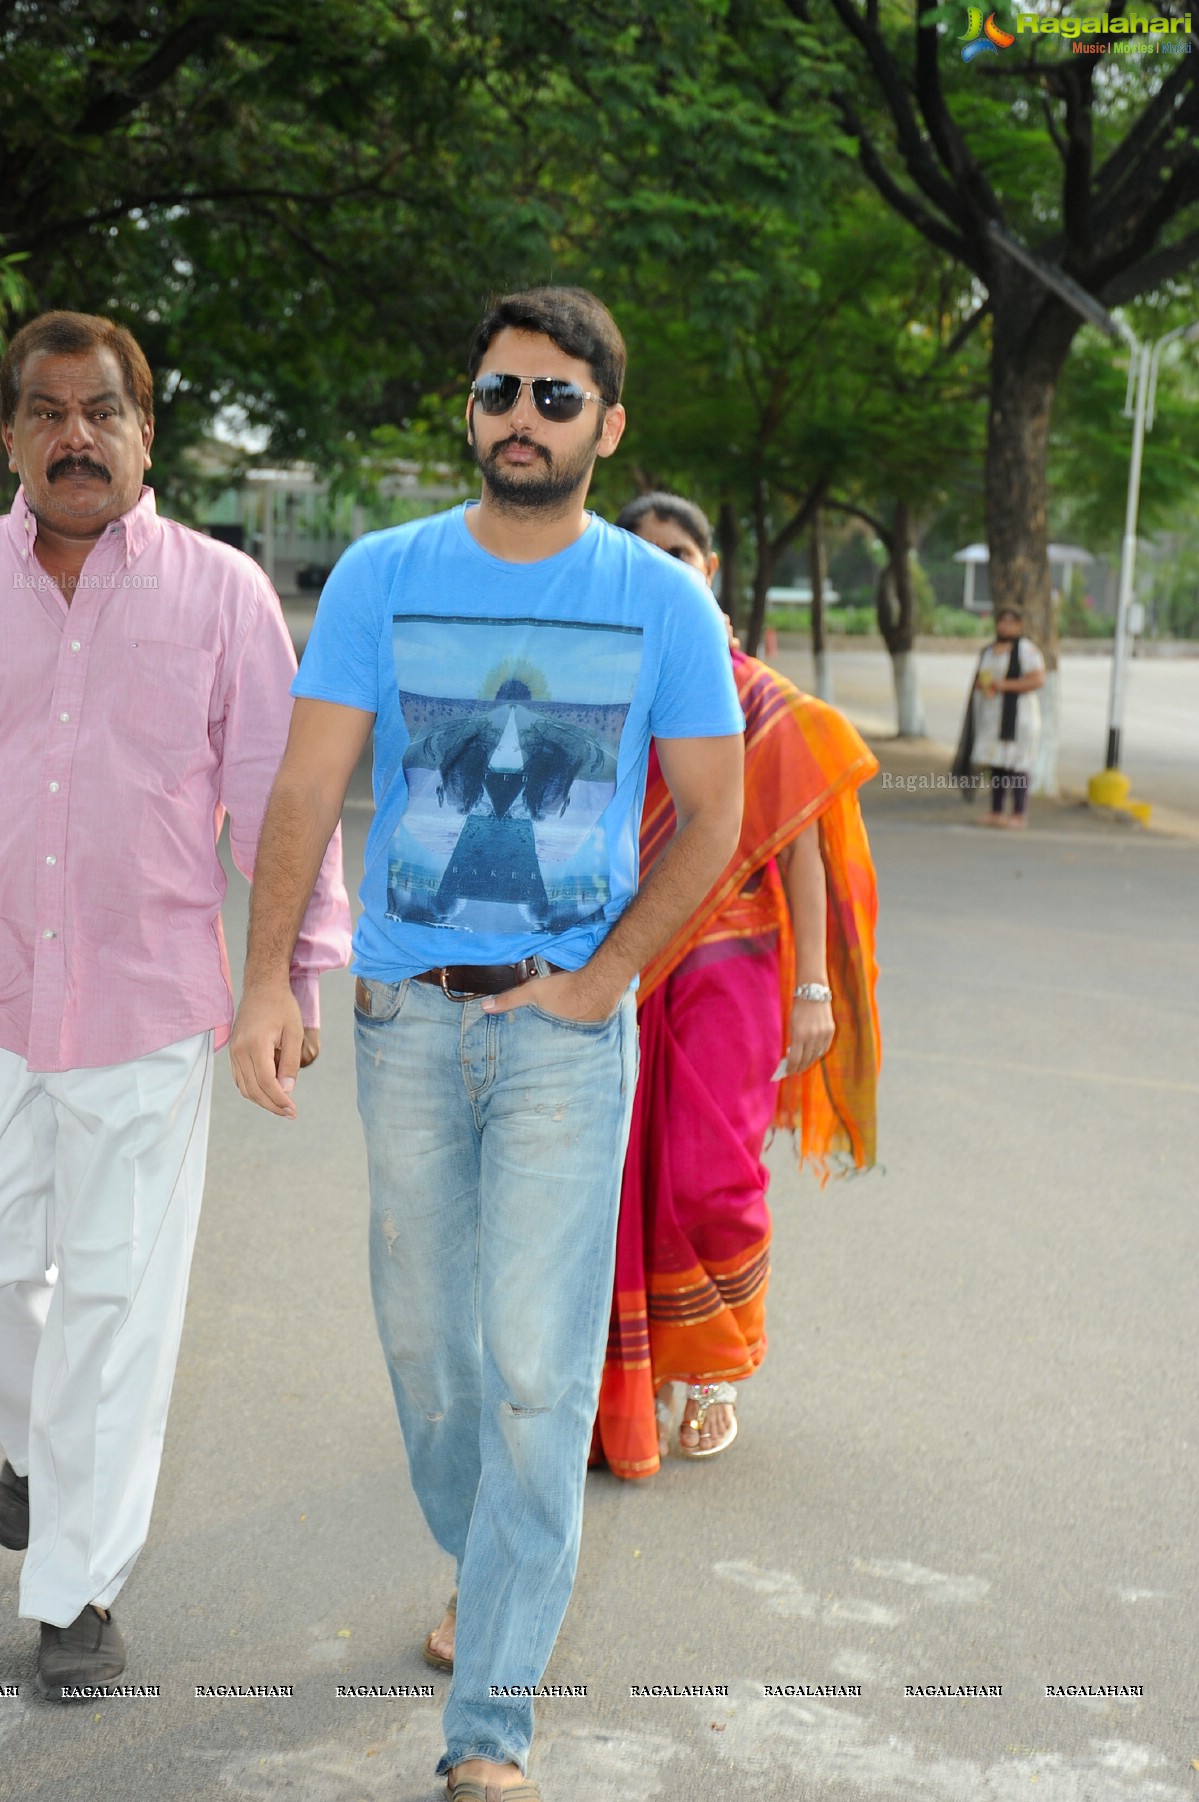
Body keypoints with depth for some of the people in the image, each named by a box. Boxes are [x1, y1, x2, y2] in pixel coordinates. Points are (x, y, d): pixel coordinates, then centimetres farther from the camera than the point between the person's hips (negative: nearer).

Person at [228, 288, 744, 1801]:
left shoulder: (662, 601, -1)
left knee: (536, 1362, -6)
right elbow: (307, 786, -3)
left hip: (569, 1026, -2)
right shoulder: (382, 576, 1)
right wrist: (266, 979, -14)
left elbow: (712, 817, 3)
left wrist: (602, 980, -6)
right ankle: (489, 1573, 40)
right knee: (422, 1333, 14)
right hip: (407, 1020, 2)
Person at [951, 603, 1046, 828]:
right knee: (995, 764, 9)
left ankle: (1019, 814, -7)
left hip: (1015, 715, -7)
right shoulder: (989, 651, 18)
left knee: (1016, 765, -9)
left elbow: (1038, 679, -14)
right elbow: (978, 678, 25)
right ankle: (996, 812, 14)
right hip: (991, 717, 7)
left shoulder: (1026, 649, -5)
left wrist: (1004, 685, -18)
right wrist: (980, 684, 0)